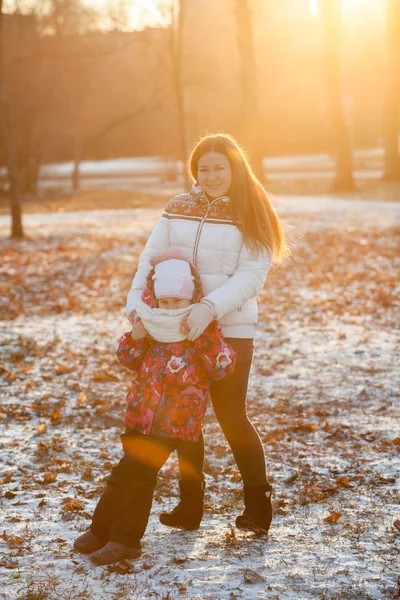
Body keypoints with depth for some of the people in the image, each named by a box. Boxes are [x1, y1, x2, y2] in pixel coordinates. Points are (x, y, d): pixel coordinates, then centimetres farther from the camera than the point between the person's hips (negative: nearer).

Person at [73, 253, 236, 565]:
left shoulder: (205, 329, -5)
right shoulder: (153, 326, 9)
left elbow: (223, 368, -12)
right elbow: (130, 360, 17)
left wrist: (208, 339, -23)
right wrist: (135, 336, -3)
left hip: (174, 421, -6)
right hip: (141, 414, 6)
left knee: (131, 474, -7)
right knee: (139, 477, 10)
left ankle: (102, 531, 5)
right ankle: (125, 539, 17)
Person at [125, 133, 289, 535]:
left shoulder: (251, 217, -6)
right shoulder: (178, 209, 5)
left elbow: (251, 275, -15)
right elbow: (151, 257, 1)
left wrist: (210, 308, -29)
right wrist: (137, 303, -14)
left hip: (230, 331, -4)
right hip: (177, 330, 5)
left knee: (231, 416, 1)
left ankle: (259, 507, 16)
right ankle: (189, 506, 24)